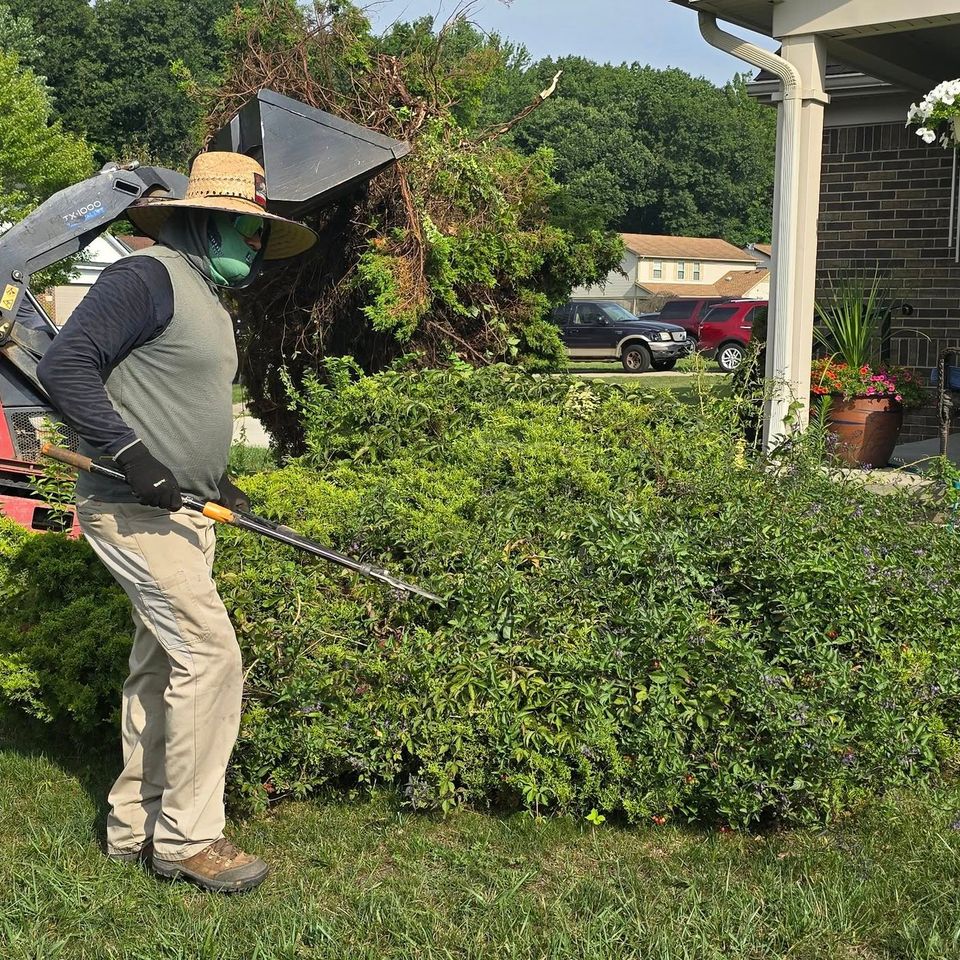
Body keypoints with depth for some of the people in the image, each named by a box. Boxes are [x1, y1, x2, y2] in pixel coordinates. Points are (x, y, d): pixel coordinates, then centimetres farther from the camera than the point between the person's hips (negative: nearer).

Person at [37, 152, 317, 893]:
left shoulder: (207, 300, 18)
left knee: (161, 667, 13)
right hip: (134, 509, -10)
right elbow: (64, 366, -20)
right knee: (209, 654, -12)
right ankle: (187, 838, -1)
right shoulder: (150, 276, -12)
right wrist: (132, 456, -24)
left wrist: (214, 479, 14)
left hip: (180, 513, 10)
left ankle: (135, 826, 23)